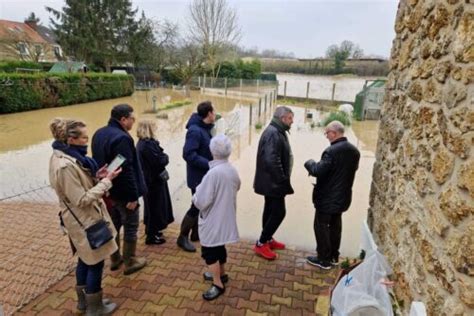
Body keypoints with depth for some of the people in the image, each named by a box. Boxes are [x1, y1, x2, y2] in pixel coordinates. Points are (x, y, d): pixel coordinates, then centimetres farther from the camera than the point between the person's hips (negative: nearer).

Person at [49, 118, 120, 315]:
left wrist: (96, 177, -2)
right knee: (95, 263, 7)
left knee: (85, 260, 23)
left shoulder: (65, 157, 2)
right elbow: (82, 199, -26)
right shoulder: (65, 166, -29)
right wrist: (106, 181, -21)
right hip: (85, 221, -10)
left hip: (83, 219, 10)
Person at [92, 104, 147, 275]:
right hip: (122, 192, -9)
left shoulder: (99, 134, 6)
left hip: (106, 190, 9)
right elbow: (126, 170, -27)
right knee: (130, 226, 8)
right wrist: (133, 196, -22)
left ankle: (115, 259, 36)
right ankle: (130, 262, 21)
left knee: (113, 225, 21)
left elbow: (98, 162, 14)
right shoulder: (121, 138, -25)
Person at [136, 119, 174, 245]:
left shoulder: (143, 142, 9)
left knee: (153, 206, 22)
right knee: (155, 207, 3)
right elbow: (159, 161, -25)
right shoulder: (148, 144, -24)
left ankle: (152, 230, 37)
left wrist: (162, 157, -3)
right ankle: (151, 236, 15)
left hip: (150, 179, 10)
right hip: (154, 180, -10)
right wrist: (165, 157, -7)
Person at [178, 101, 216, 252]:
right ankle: (183, 237, 15)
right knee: (196, 207, -1)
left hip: (206, 175, 10)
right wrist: (209, 164, -27)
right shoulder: (195, 130, -23)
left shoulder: (205, 129, 7)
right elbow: (188, 154, -29)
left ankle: (196, 233, 34)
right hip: (198, 177, -10)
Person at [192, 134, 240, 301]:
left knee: (209, 251, 6)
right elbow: (236, 187, 17)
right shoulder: (233, 170, -2)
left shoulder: (213, 173, -27)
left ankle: (218, 284, 15)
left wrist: (195, 197, -3)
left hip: (212, 220, -8)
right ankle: (221, 274, 39)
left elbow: (201, 201, -24)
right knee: (219, 246, 23)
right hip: (226, 217, 8)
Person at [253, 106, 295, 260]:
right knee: (279, 212, -4)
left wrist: (282, 180, 14)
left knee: (270, 210, 19)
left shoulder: (276, 131, 13)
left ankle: (267, 239, 33)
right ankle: (261, 243, 8)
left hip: (270, 181, 11)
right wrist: (283, 181, -23)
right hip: (273, 182, -11)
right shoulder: (273, 133, -22)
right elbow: (272, 161, -30)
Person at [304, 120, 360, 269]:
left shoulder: (332, 151, -24)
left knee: (321, 226, 5)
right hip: (342, 196, 8)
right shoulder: (354, 150, 4)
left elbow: (318, 171, -25)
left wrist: (310, 163, -7)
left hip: (328, 197, -8)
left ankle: (324, 259, 14)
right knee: (335, 225, 20)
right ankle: (333, 256, 32)